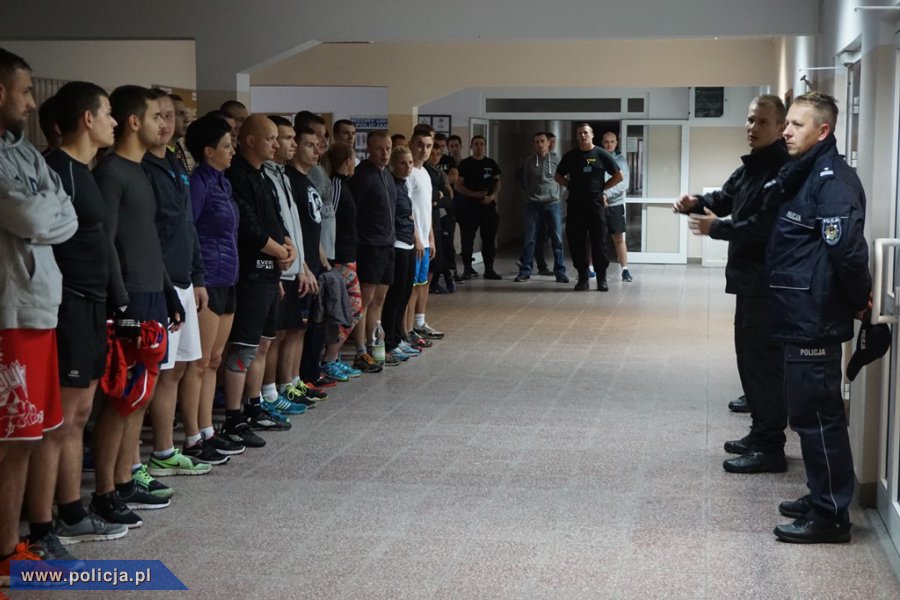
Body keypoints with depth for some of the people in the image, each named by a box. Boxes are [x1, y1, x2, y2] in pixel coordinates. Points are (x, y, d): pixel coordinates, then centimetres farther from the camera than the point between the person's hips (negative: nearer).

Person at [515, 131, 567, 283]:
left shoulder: (556, 161, 0)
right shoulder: (529, 162, 2)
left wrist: (553, 193, 10)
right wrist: (531, 193, 12)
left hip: (553, 204, 0)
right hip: (533, 205, 0)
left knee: (557, 239, -1)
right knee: (530, 239, 1)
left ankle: (560, 271, 5)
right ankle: (525, 271, 8)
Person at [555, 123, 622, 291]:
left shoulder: (602, 155, 2)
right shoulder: (570, 156, 8)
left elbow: (618, 176, 7)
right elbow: (558, 176, 18)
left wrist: (602, 188, 1)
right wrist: (571, 186, 4)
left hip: (596, 203, -2)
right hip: (575, 204, 2)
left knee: (599, 242, -2)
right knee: (576, 242, 1)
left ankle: (602, 279, 4)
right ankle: (582, 277, 11)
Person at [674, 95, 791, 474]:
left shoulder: (783, 172, -19)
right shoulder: (750, 166, 15)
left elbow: (766, 226, -26)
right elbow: (725, 198, 22)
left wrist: (718, 228, -17)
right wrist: (697, 203, 1)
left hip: (768, 282, -11)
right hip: (750, 278, 11)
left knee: (764, 359, -7)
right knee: (750, 355, 17)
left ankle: (770, 448, -1)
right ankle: (761, 433, 28)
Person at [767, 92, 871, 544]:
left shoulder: (834, 179, -17)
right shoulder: (804, 176, 14)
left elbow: (846, 245, -28)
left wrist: (859, 298, -16)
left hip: (816, 320, -10)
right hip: (801, 317, 10)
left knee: (817, 414, -3)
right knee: (809, 413, 17)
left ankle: (831, 516, 5)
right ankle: (822, 498, 29)